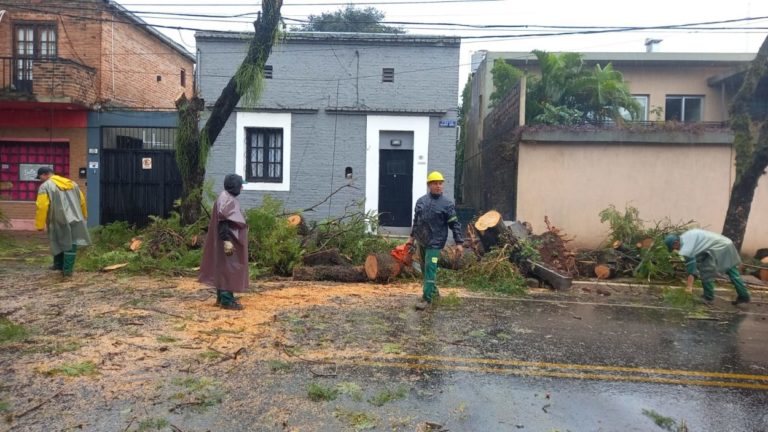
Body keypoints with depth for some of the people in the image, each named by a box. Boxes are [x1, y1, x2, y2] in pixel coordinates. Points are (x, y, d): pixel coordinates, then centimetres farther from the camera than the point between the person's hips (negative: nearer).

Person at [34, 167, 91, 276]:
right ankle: (67, 269, -1)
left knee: (59, 243, 15)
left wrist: (40, 225, -8)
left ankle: (59, 264, 29)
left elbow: (42, 207, -12)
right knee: (71, 243, 2)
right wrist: (83, 217, 28)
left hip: (59, 221, -4)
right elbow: (82, 201, 18)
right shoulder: (71, 183, 14)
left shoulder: (45, 186, -5)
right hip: (75, 219, 4)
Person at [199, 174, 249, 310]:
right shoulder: (226, 199, -17)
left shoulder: (229, 198, 14)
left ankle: (222, 297, 21)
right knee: (228, 268, -6)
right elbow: (223, 222, -23)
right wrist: (227, 240, -28)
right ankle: (226, 300, -2)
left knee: (225, 268, 13)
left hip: (230, 239, 11)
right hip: (229, 240, -11)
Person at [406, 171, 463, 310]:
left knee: (430, 270, -9)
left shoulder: (447, 204, -8)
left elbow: (455, 224, -8)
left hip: (434, 243, -6)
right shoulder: (421, 201, 6)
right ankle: (433, 290, 34)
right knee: (424, 269, 16)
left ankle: (427, 298, -6)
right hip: (420, 242, 6)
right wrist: (412, 236, 18)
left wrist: (459, 242, -13)